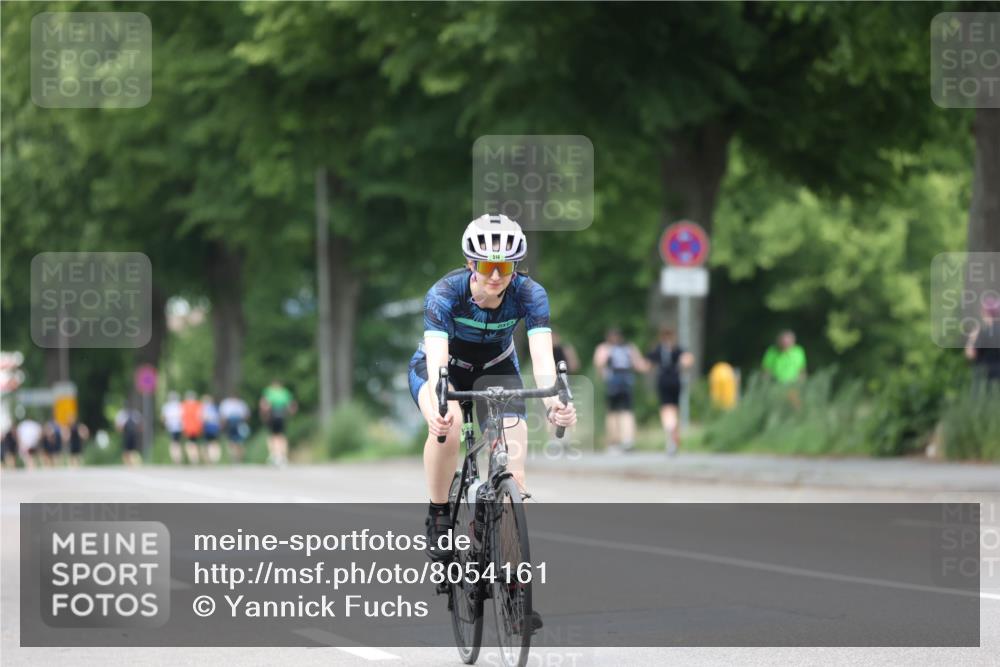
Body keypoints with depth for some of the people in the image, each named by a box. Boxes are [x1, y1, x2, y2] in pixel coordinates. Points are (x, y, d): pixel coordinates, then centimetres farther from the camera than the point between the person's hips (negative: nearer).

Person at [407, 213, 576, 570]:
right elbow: (437, 358, -43)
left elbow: (542, 355, -37)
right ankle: (438, 518, -17)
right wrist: (436, 406, -63)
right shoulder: (444, 293, -32)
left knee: (513, 457, -20)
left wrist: (553, 401, -57)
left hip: (495, 369, 2)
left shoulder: (529, 295, -27)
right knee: (447, 423, -35)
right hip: (443, 367, -2)